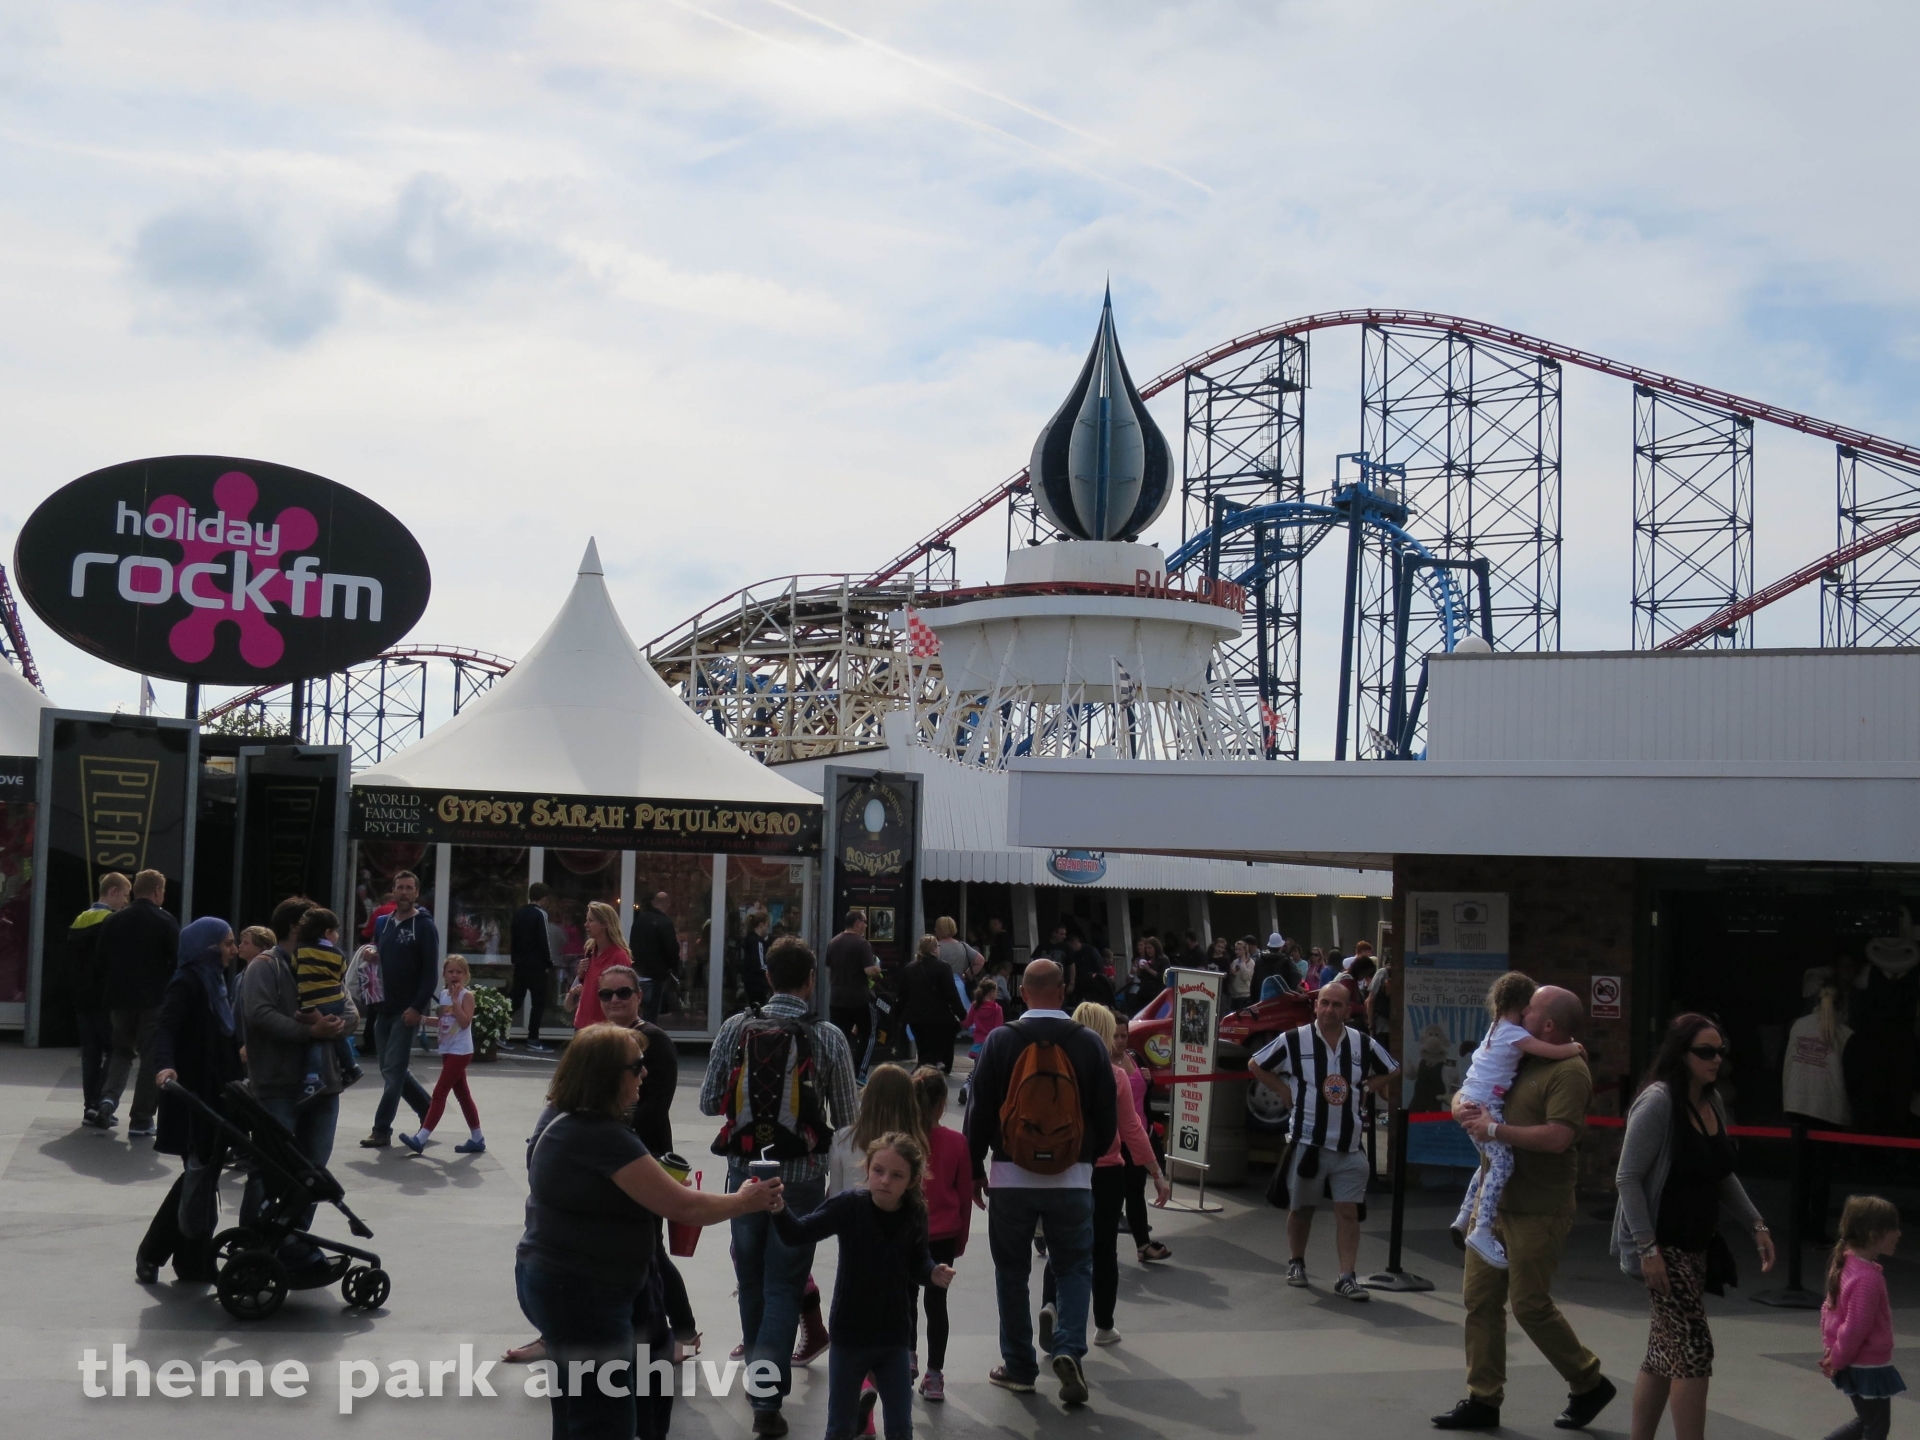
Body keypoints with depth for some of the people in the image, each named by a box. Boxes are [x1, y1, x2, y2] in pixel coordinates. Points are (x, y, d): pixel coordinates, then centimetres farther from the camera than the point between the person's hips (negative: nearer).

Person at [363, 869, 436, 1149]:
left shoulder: (425, 926, -6)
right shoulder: (384, 923, 12)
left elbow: (431, 971, -12)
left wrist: (417, 1007, -18)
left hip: (406, 1011, -7)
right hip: (384, 1009, 7)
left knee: (393, 1071, -7)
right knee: (392, 1070, 11)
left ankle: (382, 1130, -2)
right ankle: (429, 1109, 27)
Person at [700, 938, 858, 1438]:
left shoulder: (734, 1028, -6)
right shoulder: (828, 1038, -10)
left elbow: (708, 1102, 0)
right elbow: (846, 1117, -2)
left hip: (744, 1170, 2)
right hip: (802, 1175, -2)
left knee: (751, 1279, 20)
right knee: (784, 1286, 5)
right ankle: (768, 1396, -3)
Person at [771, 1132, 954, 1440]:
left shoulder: (915, 1215, -10)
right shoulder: (849, 1206, -18)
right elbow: (799, 1235, -21)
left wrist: (933, 1273, -15)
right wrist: (779, 1209, -39)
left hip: (894, 1337, 2)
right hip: (849, 1335, -1)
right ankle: (861, 1403, 45)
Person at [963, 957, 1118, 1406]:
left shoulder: (1001, 1041, -7)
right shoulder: (1088, 1043, -4)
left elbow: (979, 1110, -2)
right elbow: (1107, 1116, 3)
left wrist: (975, 1169, 9)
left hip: (1011, 1177, 0)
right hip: (1073, 1179, 0)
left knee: (1012, 1272, 13)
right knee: (1074, 1268, 13)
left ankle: (1018, 1367, 19)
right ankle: (1069, 1349, -7)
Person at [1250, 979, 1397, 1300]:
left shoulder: (1364, 1045, 2)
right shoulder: (1294, 1041, -6)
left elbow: (1391, 1073, 18)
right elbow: (1256, 1065, 5)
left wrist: (1364, 1089, 4)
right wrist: (1285, 1092, -3)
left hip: (1349, 1144, 1)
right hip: (1307, 1141, -1)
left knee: (1348, 1210, -2)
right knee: (1300, 1208, 12)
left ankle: (1347, 1277, 0)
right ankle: (1296, 1263, 32)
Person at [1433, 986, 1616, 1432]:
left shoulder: (1569, 1071, -14)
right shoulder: (1520, 1059, 13)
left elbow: (1557, 1137, -26)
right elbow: (1465, 1092, 21)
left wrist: (1495, 1129, -21)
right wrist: (1462, 1104, -2)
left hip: (1538, 1208, -9)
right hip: (1495, 1198, 9)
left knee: (1530, 1304, -3)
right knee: (1480, 1297, 8)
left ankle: (1588, 1384, 18)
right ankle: (1483, 1399, 15)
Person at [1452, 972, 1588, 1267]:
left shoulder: (1498, 1029, 17)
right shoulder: (1514, 1033, -11)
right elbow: (1552, 1051, -18)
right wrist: (1575, 1049, 0)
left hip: (1474, 1101, 10)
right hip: (1484, 1105, -10)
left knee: (1491, 1161, 22)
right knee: (1503, 1161, -19)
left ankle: (1465, 1219, 24)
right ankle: (1482, 1230, -29)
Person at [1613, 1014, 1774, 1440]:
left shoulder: (1712, 1103, 9)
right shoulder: (1658, 1102, -15)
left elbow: (1723, 1176, 21)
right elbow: (1628, 1178, -17)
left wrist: (1756, 1225, 14)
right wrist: (1647, 1248, -21)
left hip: (1696, 1245, 8)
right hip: (1663, 1246, -8)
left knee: (1663, 1354, 13)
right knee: (1694, 1349, -11)